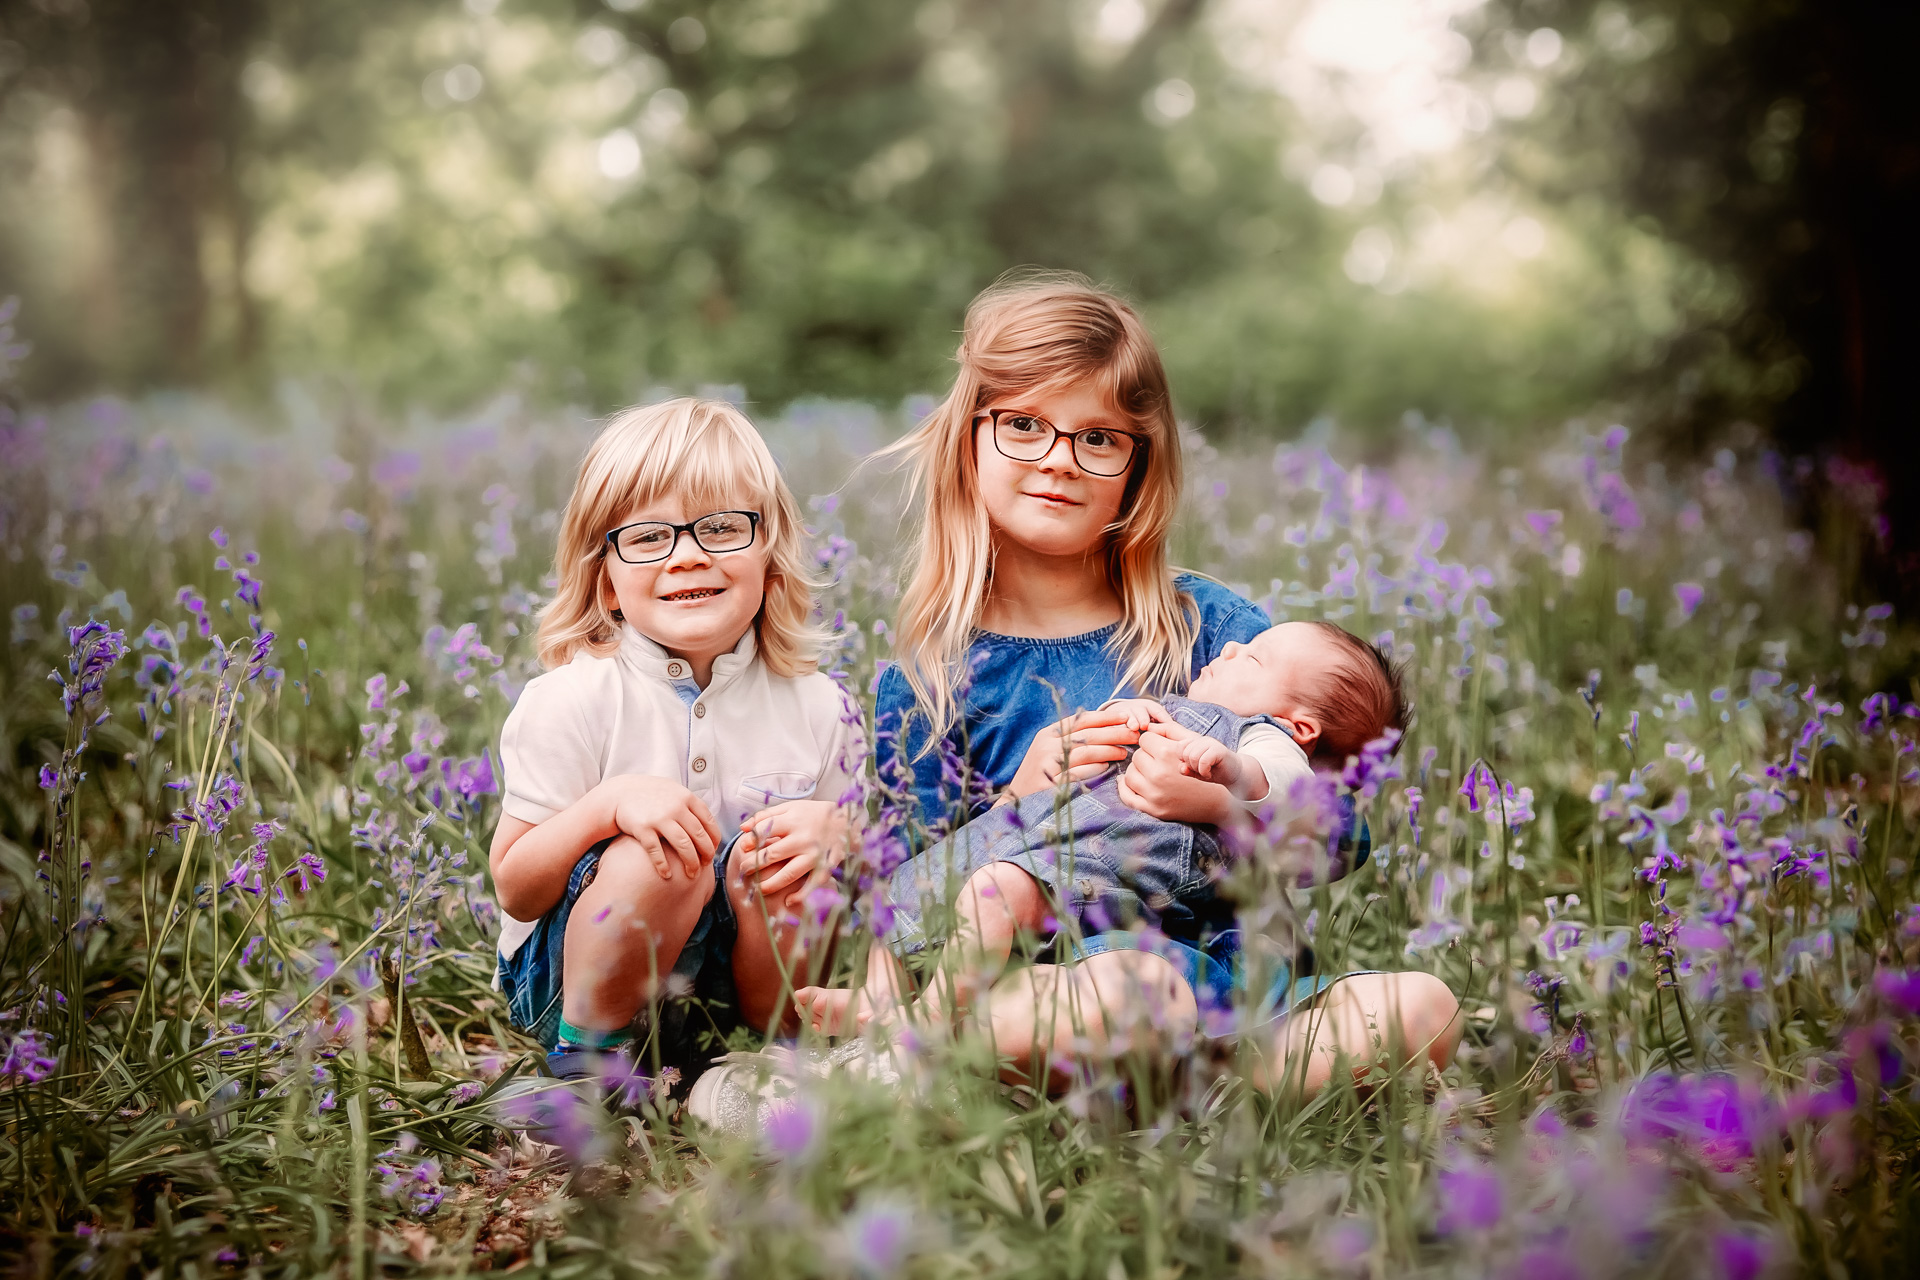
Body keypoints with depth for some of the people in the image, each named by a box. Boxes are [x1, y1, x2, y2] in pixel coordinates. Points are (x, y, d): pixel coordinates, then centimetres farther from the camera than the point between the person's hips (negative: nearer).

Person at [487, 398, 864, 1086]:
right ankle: (585, 1055, -8)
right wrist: (609, 806, -28)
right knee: (658, 857, -31)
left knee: (775, 864, -27)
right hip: (568, 979, -2)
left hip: (733, 983, 2)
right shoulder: (570, 700, -11)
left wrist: (832, 830, -19)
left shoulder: (817, 708, -3)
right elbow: (515, 890, -10)